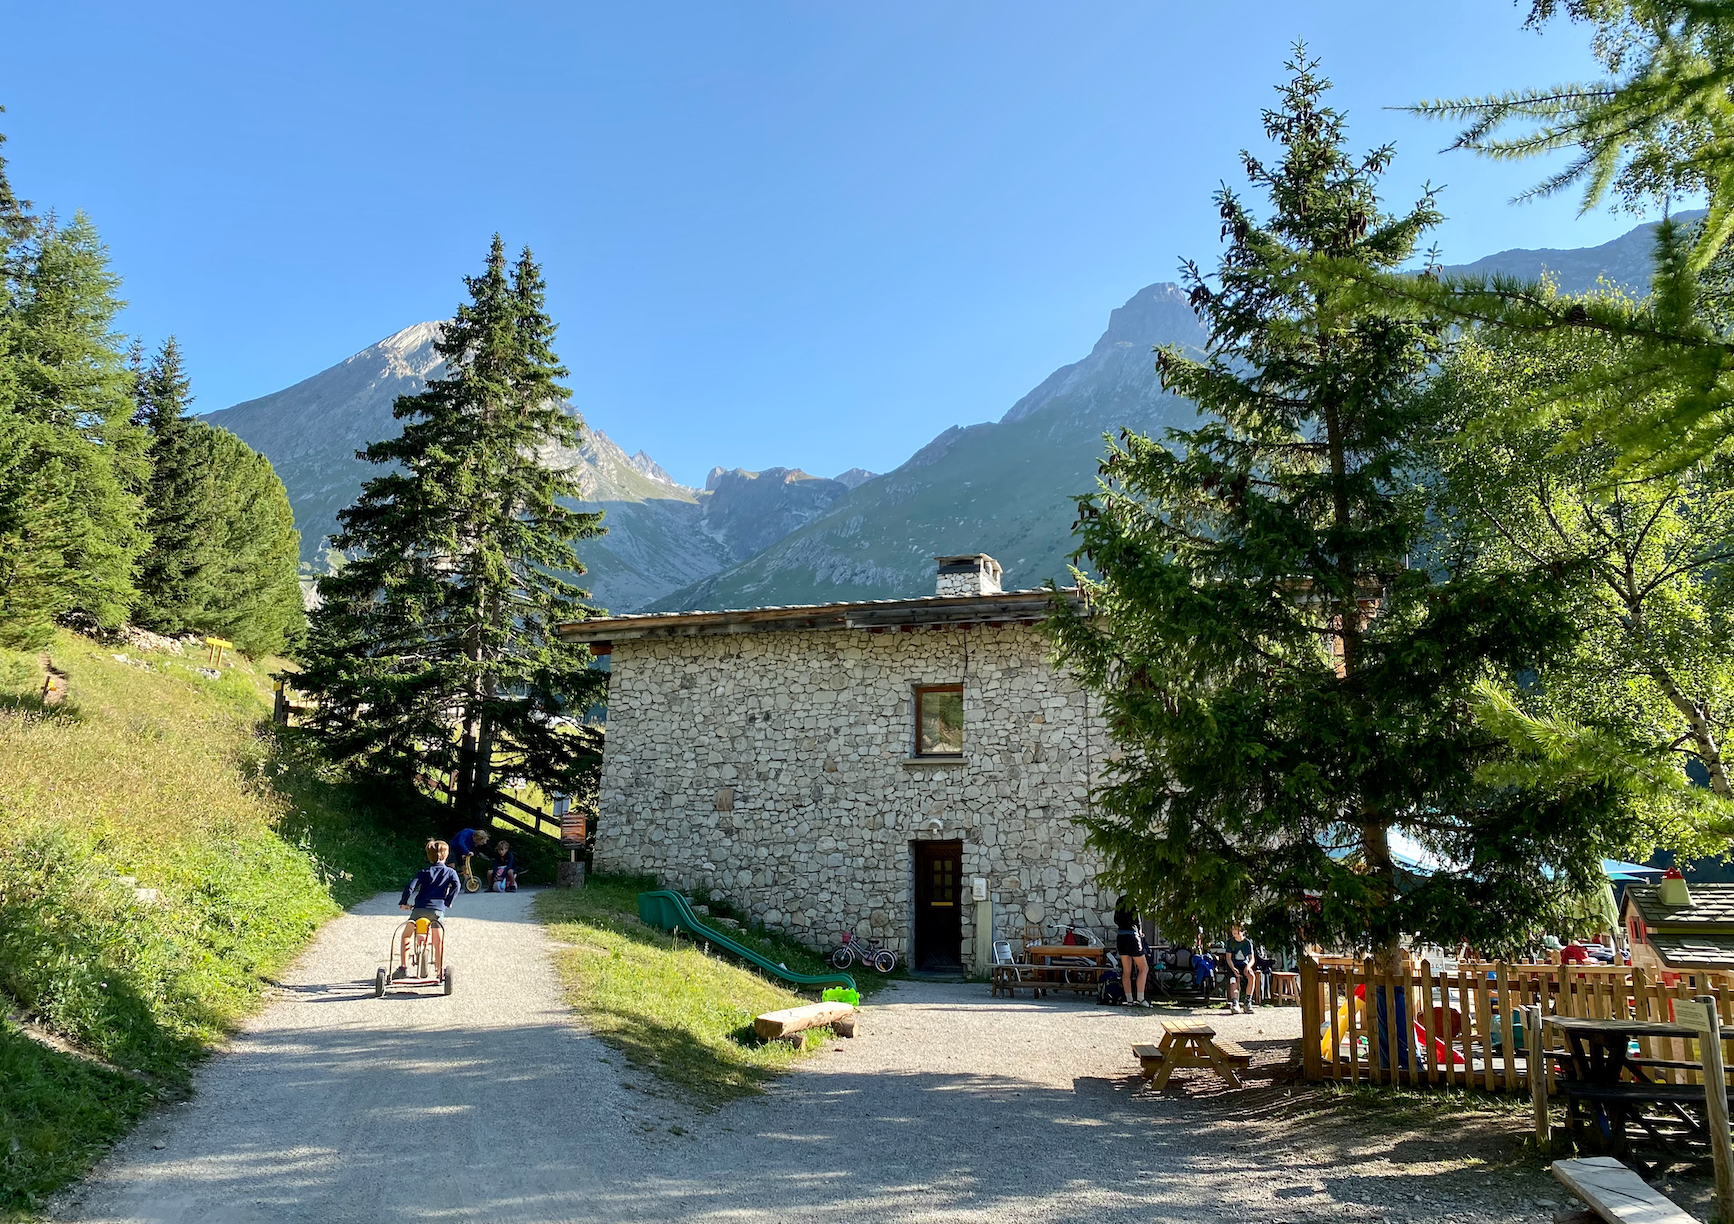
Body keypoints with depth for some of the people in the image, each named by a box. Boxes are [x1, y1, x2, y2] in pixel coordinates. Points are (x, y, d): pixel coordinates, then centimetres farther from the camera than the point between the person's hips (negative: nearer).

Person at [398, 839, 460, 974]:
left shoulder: (423, 872, 11)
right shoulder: (450, 872, 11)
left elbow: (411, 887, 0)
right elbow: (456, 886, -4)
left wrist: (403, 902, 12)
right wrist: (448, 902, 9)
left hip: (419, 908, 1)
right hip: (438, 909, -1)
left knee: (406, 935, 21)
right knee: (439, 943, 8)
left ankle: (402, 967, 16)